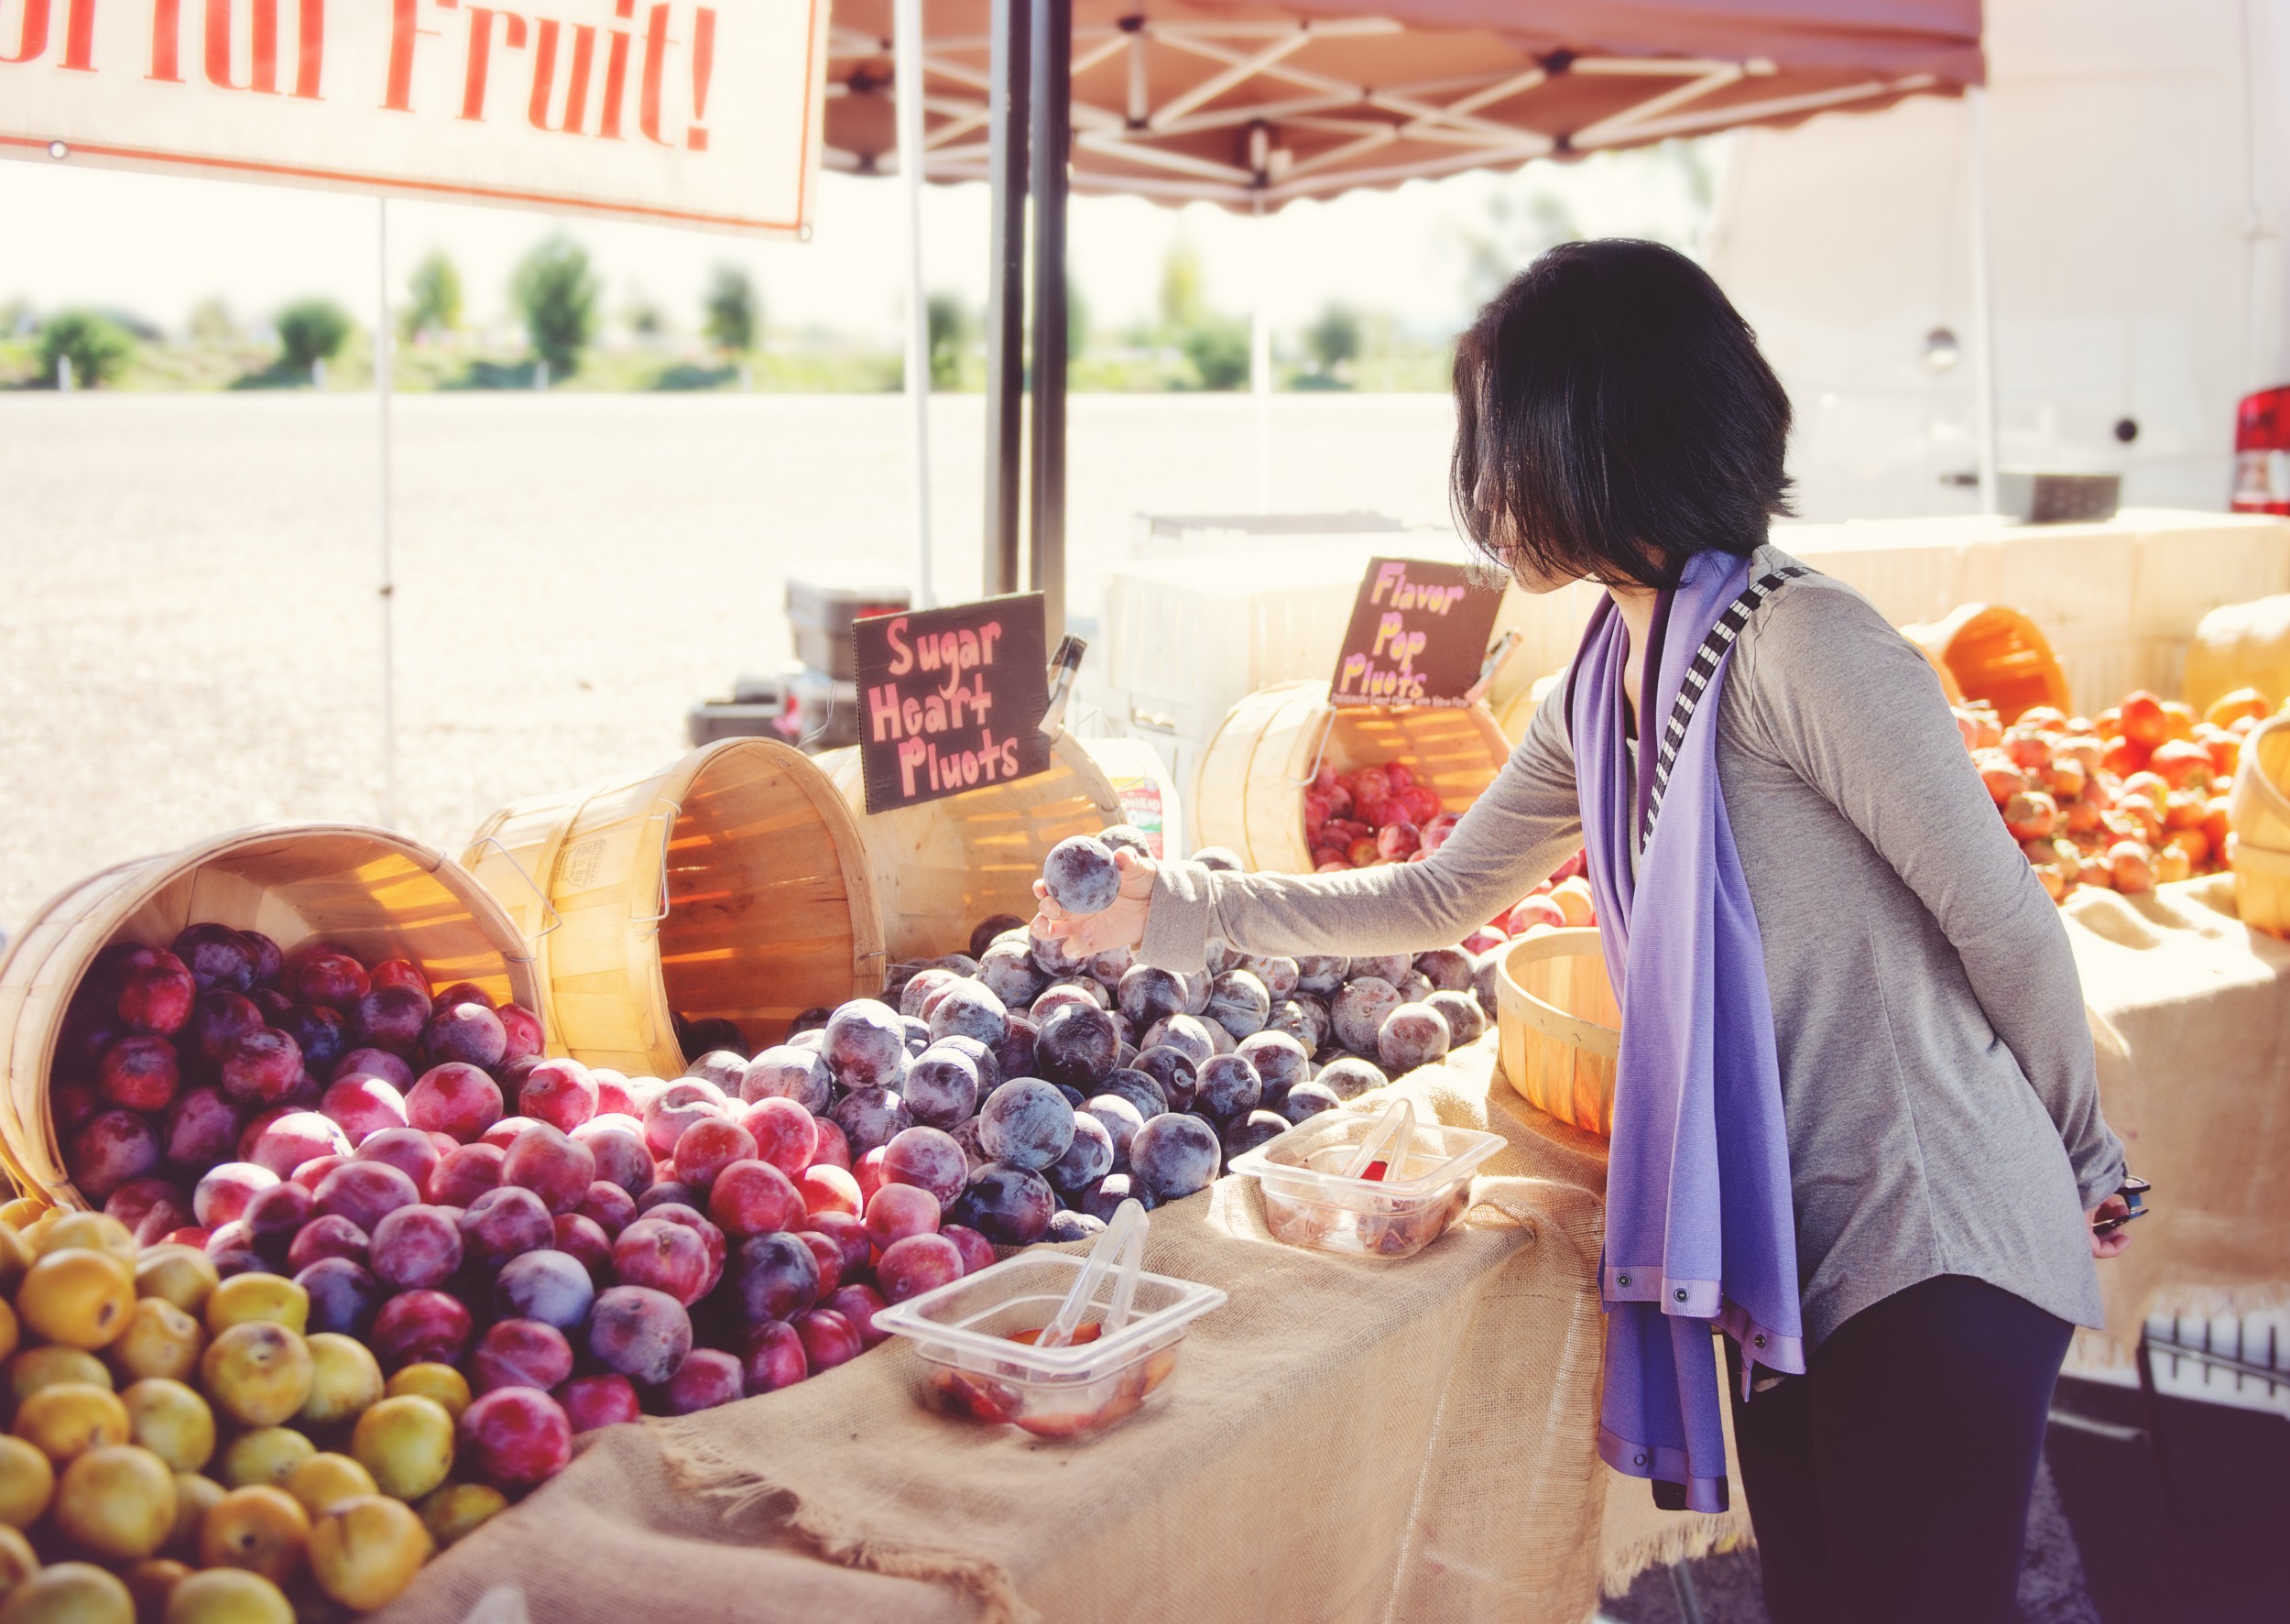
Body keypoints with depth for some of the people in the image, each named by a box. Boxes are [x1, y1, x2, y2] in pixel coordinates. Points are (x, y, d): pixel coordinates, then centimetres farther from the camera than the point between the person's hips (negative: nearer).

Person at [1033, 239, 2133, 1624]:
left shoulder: (1798, 642, -18)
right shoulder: (1599, 690, 8)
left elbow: (2005, 921, -12)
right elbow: (1442, 898, 19)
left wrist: (2087, 1168, 0)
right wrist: (1173, 909, 17)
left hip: (1937, 1247, -8)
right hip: (1783, 1248, 8)